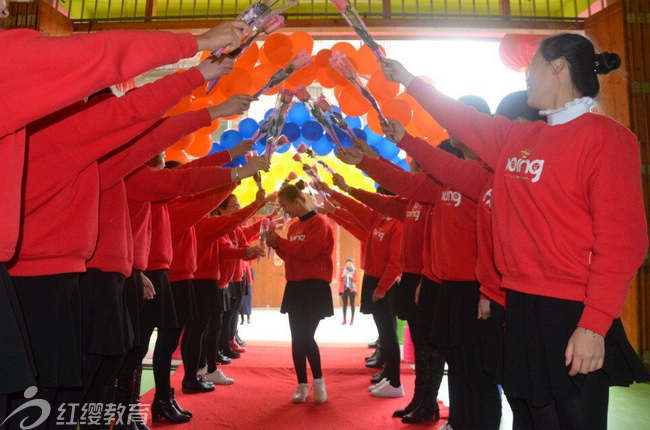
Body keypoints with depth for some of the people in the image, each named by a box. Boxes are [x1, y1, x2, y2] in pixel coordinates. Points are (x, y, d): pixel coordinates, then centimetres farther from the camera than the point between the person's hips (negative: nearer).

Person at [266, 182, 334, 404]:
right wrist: (277, 245, -1)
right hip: (294, 286, 7)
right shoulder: (294, 226, 13)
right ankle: (302, 385, 18)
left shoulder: (318, 222, -10)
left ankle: (318, 381, 11)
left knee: (306, 337, -9)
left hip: (314, 287, -7)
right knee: (297, 338, 8)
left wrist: (278, 240, -14)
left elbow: (306, 252, -19)